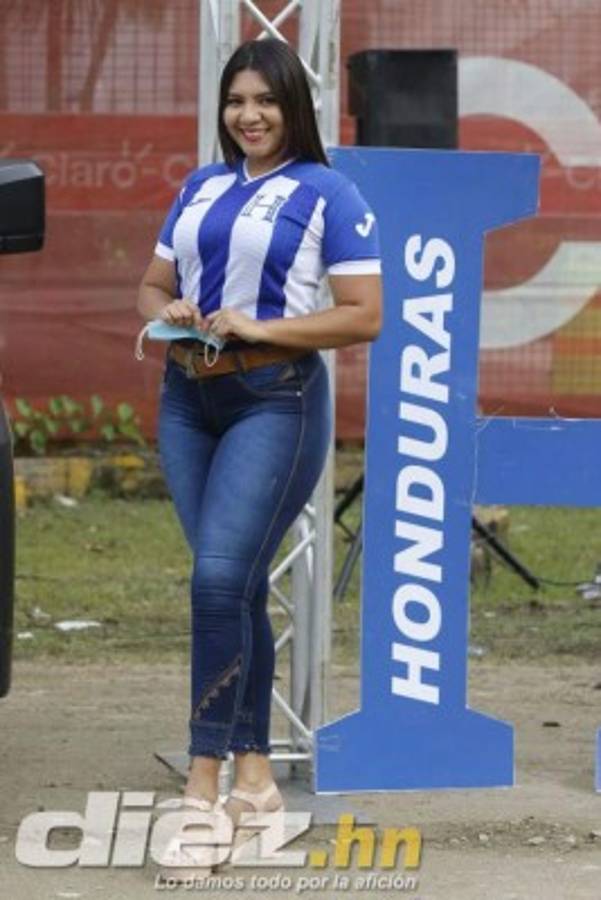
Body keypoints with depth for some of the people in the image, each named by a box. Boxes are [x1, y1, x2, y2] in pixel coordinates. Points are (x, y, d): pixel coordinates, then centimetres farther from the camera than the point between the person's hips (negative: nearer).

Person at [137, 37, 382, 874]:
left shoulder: (327, 193, -4)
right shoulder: (200, 187, 14)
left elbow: (365, 316, -9)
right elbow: (152, 284, 19)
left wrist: (260, 330, -18)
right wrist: (167, 313, -5)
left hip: (276, 402, -6)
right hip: (189, 398, 6)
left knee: (220, 577, -15)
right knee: (238, 587, 10)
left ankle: (205, 778, -10)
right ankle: (255, 774, 18)